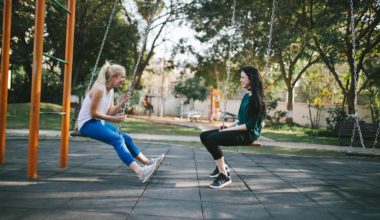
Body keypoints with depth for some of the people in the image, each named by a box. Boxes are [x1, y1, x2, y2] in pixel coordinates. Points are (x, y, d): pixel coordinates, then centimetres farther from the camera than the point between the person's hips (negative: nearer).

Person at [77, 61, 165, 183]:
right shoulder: (99, 89, -19)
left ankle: (147, 162, 1)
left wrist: (121, 103, -6)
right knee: (117, 139, -26)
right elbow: (93, 113, -20)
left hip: (99, 122, 10)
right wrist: (113, 119, -24)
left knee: (126, 137, 0)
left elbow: (110, 113, 6)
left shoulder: (111, 91, 8)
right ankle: (139, 171, -37)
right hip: (87, 123, -10)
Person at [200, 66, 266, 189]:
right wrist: (229, 126, 2)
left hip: (249, 133, -9)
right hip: (240, 130, 9)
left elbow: (251, 125, -20)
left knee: (212, 138, -26)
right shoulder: (246, 96, 14)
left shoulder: (256, 98, -15)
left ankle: (224, 176, -19)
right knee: (204, 136, 4)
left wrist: (229, 129, -17)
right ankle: (221, 165, 15)